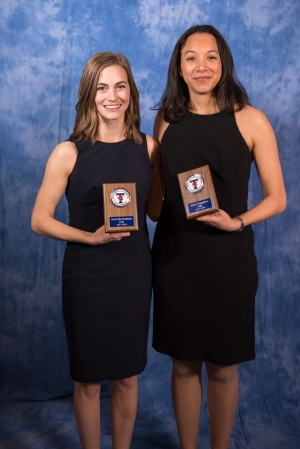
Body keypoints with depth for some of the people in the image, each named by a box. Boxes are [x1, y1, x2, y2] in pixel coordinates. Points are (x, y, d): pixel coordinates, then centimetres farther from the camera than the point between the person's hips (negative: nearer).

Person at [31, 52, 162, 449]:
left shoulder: (148, 147, 1)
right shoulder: (69, 153, -9)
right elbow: (40, 220, -7)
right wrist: (91, 237, -20)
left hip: (134, 274, 3)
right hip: (87, 278, -3)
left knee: (127, 376, 15)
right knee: (88, 379, 11)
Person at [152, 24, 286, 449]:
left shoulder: (250, 121, -5)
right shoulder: (166, 120, 3)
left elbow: (277, 198, -2)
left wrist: (237, 222, -19)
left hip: (229, 258, -2)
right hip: (175, 256, 2)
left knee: (223, 368, 10)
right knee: (184, 364, 12)